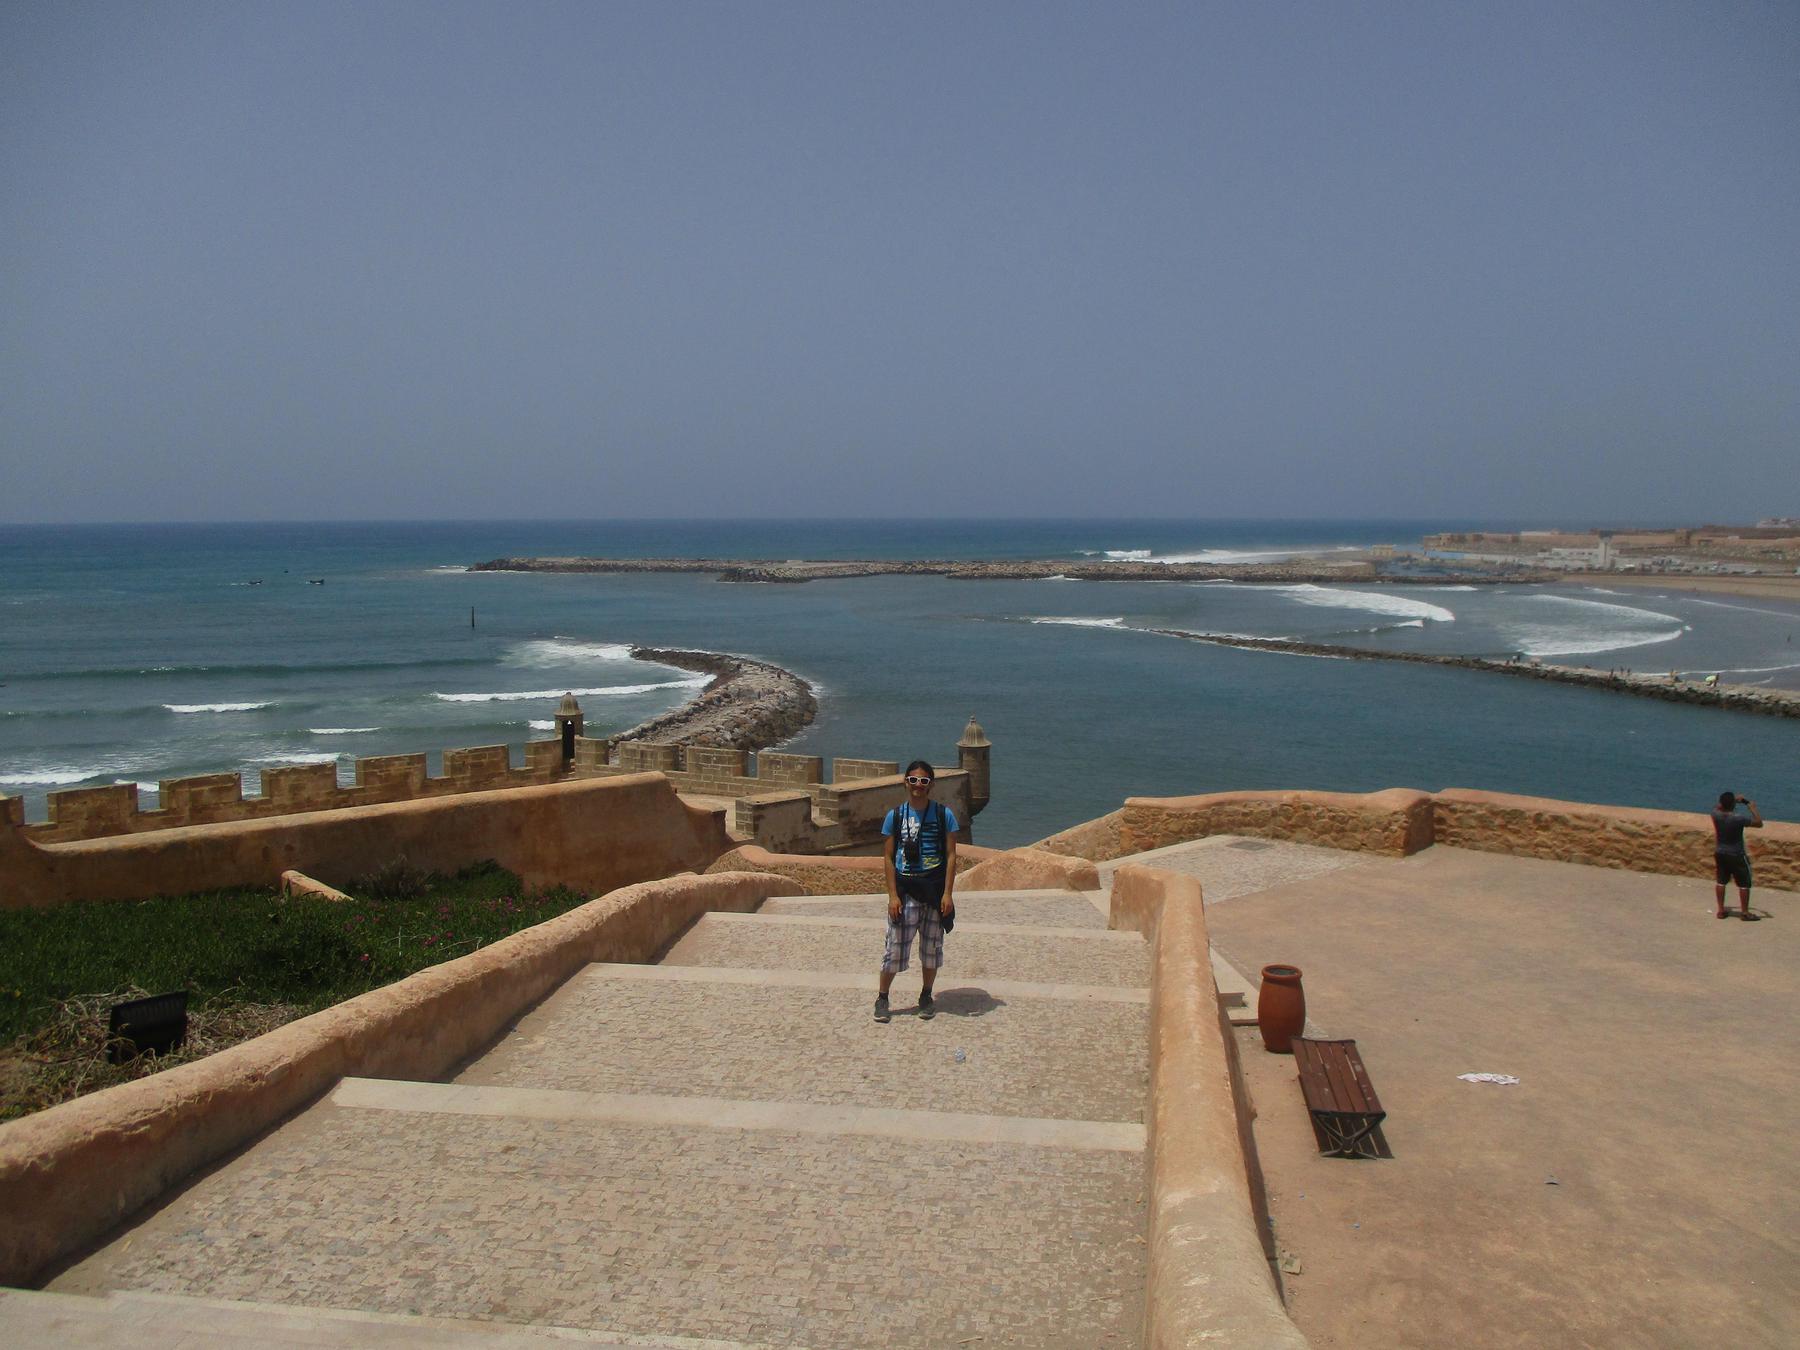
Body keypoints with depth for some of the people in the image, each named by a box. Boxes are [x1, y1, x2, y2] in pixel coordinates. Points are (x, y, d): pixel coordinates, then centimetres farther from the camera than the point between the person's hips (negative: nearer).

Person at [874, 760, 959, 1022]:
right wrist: (892, 895, -5)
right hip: (905, 890, 0)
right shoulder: (895, 816, 0)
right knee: (895, 946, -1)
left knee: (932, 946, 10)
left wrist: (947, 894, -8)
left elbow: (951, 856, -1)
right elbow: (889, 858, 1)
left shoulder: (944, 815, -1)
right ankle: (882, 998, 14)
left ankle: (926, 998, 26)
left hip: (934, 890, 1)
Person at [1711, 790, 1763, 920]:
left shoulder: (1716, 815, -11)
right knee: (1744, 884, 10)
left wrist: (1735, 800, 9)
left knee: (1721, 882, 16)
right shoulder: (1738, 819, -26)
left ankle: (1720, 910, 22)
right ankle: (1744, 912, 17)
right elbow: (1759, 824, -15)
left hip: (1720, 854, 5)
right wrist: (1752, 808, -5)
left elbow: (1717, 807, 14)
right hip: (1737, 856, -5)